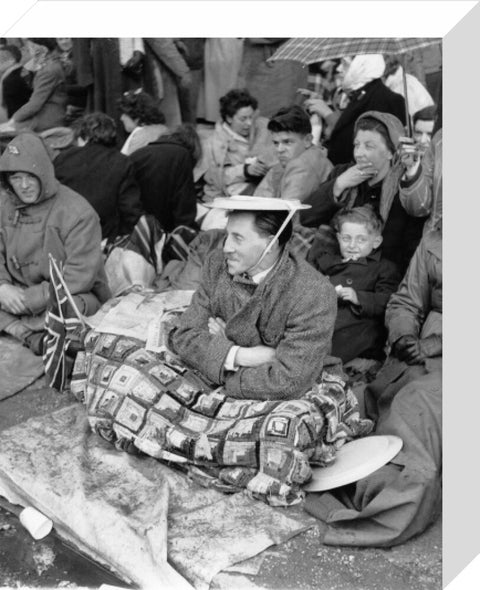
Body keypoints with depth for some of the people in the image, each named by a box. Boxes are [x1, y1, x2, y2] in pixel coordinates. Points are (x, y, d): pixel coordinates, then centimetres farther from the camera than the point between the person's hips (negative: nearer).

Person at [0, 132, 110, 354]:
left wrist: (31, 299, -22)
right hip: (19, 294, 5)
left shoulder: (78, 213, -15)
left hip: (76, 295, -5)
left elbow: (80, 276, -19)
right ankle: (34, 338, -29)